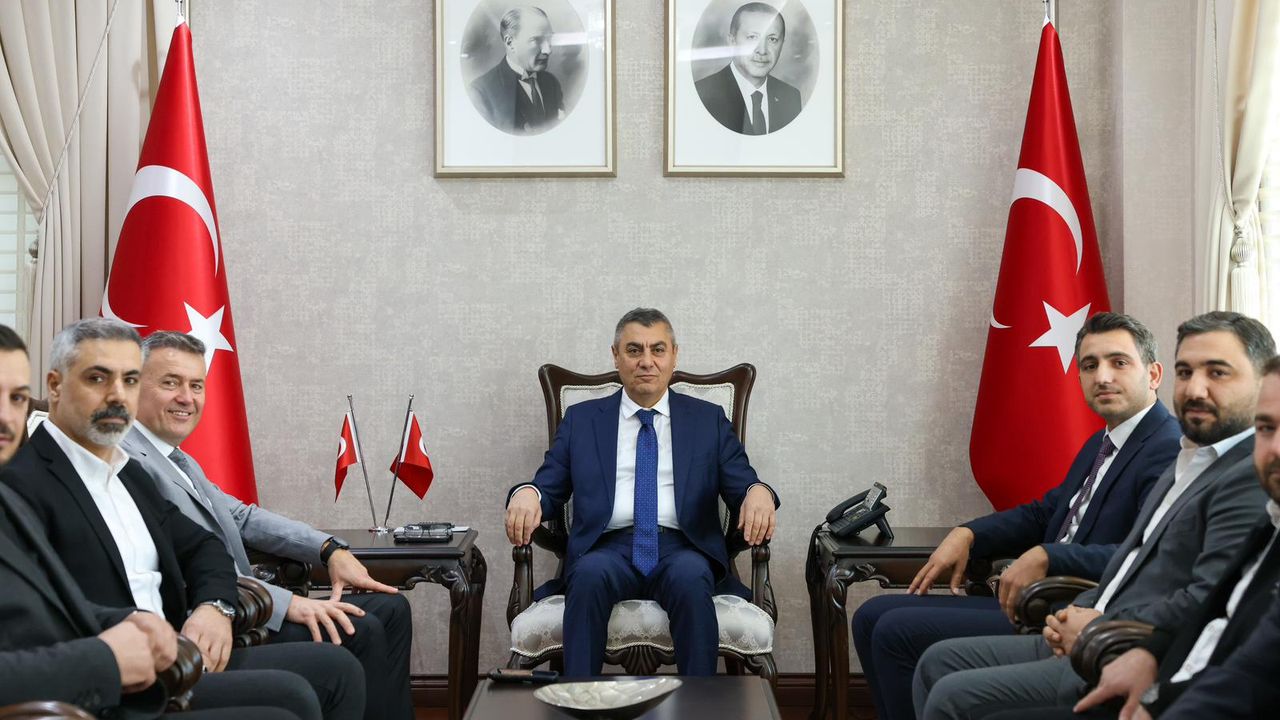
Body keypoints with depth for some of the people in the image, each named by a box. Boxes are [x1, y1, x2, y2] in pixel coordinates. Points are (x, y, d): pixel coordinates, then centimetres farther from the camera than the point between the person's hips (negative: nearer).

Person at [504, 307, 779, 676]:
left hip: (681, 548, 0)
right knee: (590, 575, -34)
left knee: (691, 578, -35)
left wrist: (758, 491, -16)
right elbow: (550, 487, 12)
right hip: (609, 548, 0)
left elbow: (741, 485, 10)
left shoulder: (708, 420, 17)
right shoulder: (581, 419, 18)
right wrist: (526, 493, -13)